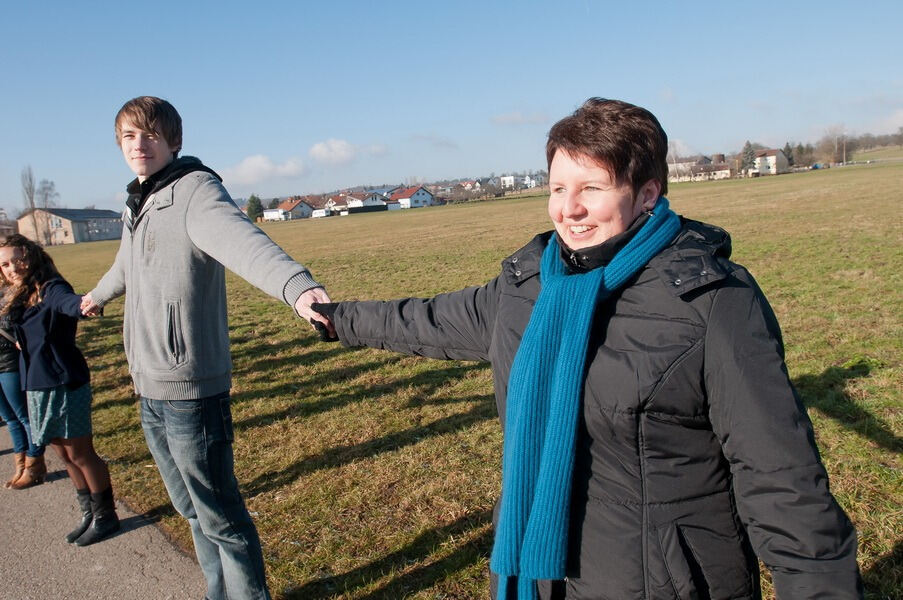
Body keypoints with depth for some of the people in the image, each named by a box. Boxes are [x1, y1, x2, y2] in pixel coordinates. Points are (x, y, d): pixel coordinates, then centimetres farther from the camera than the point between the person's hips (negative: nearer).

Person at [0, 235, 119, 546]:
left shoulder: (52, 289, -15)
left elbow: (69, 302, -39)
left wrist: (85, 304, -61)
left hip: (65, 385, -8)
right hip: (37, 389, 8)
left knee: (80, 454, 2)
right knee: (66, 455, 17)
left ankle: (106, 517, 17)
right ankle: (89, 514, 31)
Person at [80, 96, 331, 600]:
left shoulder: (194, 190, -13)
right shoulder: (140, 204, 13)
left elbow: (242, 239, -36)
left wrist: (297, 286, -57)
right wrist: (98, 295, 55)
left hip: (190, 392, -8)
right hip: (150, 390, 9)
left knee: (220, 517, 3)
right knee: (193, 509, 21)